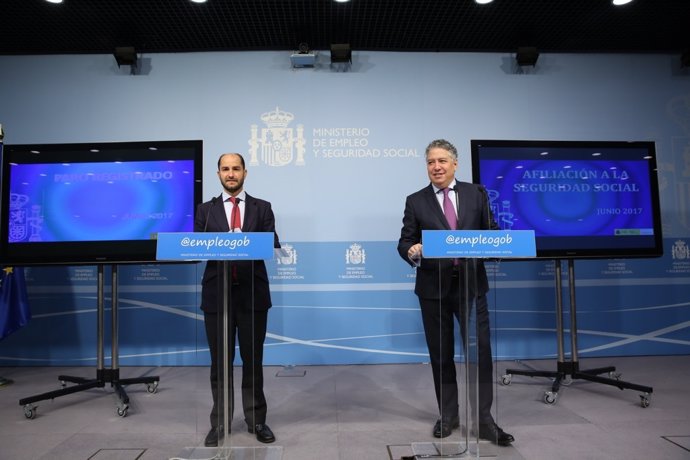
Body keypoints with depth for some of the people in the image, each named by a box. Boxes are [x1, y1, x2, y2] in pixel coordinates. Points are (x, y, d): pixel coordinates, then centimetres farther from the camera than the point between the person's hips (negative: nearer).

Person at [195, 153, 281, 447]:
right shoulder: (206, 210, 9)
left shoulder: (262, 208, 8)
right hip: (217, 293, 1)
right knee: (220, 362, 8)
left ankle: (256, 421, 22)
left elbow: (272, 245, -1)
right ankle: (219, 423, 21)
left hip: (252, 293, 0)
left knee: (253, 360, 8)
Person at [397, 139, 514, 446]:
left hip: (471, 284, 0)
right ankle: (448, 415, 26)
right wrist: (412, 251, -23)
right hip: (434, 288, 0)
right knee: (441, 354, 9)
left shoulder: (476, 194, 6)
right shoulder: (416, 201, 3)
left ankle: (483, 420, 14)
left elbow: (491, 231, 6)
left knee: (481, 350, 0)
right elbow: (405, 242, 0)